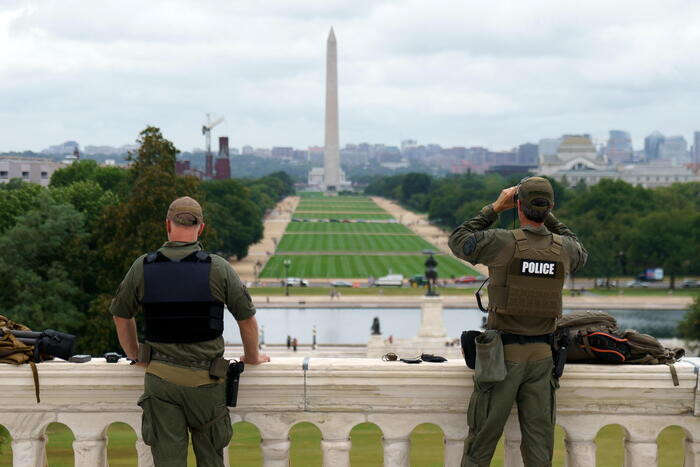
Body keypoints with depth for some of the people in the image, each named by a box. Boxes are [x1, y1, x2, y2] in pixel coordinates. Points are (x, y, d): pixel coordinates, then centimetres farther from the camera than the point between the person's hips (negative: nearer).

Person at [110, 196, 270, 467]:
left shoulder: (142, 268, -3)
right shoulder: (218, 269, -8)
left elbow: (121, 317, 11)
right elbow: (247, 320, 0)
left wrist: (136, 357, 26)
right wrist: (252, 357, 18)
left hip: (160, 379, 1)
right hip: (205, 380, -1)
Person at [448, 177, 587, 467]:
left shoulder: (503, 243, -13)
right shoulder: (562, 247, -1)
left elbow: (458, 241, 5)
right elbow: (580, 255, 26)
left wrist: (495, 208, 9)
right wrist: (549, 218, 22)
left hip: (503, 355, -3)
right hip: (541, 356, 3)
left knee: (481, 442, 4)